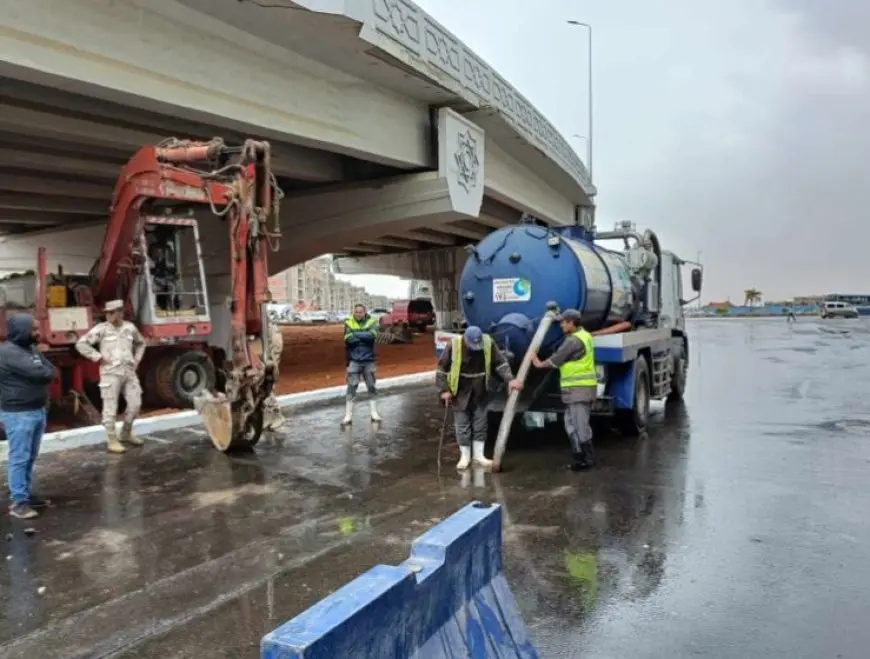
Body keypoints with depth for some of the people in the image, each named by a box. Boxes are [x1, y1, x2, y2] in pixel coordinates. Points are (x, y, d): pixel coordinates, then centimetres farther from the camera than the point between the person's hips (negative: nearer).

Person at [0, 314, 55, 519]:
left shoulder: (32, 348, 12)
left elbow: (50, 371, 9)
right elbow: (39, 372, -23)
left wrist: (42, 373, -10)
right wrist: (44, 372, -2)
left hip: (38, 410, 9)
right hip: (18, 413, -9)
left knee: (30, 457, 14)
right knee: (19, 458, -4)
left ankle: (25, 494, 24)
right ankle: (18, 502, 1)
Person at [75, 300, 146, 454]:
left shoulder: (130, 328, 8)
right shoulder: (101, 329, -5)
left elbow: (140, 343, 26)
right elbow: (81, 344, -9)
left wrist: (137, 360, 14)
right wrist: (99, 358, -11)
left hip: (129, 371, 5)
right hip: (111, 373, -5)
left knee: (135, 404, 6)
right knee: (110, 407, -2)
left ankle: (126, 433, 25)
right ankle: (112, 440, 5)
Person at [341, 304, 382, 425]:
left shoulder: (372, 322, 1)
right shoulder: (349, 322, 0)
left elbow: (372, 335, -17)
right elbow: (348, 339, -14)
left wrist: (356, 334, -15)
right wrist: (364, 337, -14)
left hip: (368, 360, 2)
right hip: (354, 360, -1)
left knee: (372, 386, 9)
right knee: (351, 386, -5)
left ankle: (374, 413, 20)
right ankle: (348, 415, 0)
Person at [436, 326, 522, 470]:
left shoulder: (488, 343, -16)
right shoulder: (453, 345, -22)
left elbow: (500, 362, -5)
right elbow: (441, 368, -12)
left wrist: (510, 379, -17)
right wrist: (444, 390, -13)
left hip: (480, 393, 2)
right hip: (460, 393, -2)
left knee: (480, 424, 9)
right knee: (462, 426, 4)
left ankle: (478, 455, 21)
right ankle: (465, 457, 18)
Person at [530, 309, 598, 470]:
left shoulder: (573, 340, -16)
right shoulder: (584, 336, 15)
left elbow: (556, 359, -10)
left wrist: (540, 364, 8)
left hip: (578, 389, -10)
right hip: (582, 387, 10)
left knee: (580, 425, -4)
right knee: (571, 423, 14)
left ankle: (587, 458, 2)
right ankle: (579, 457, 18)